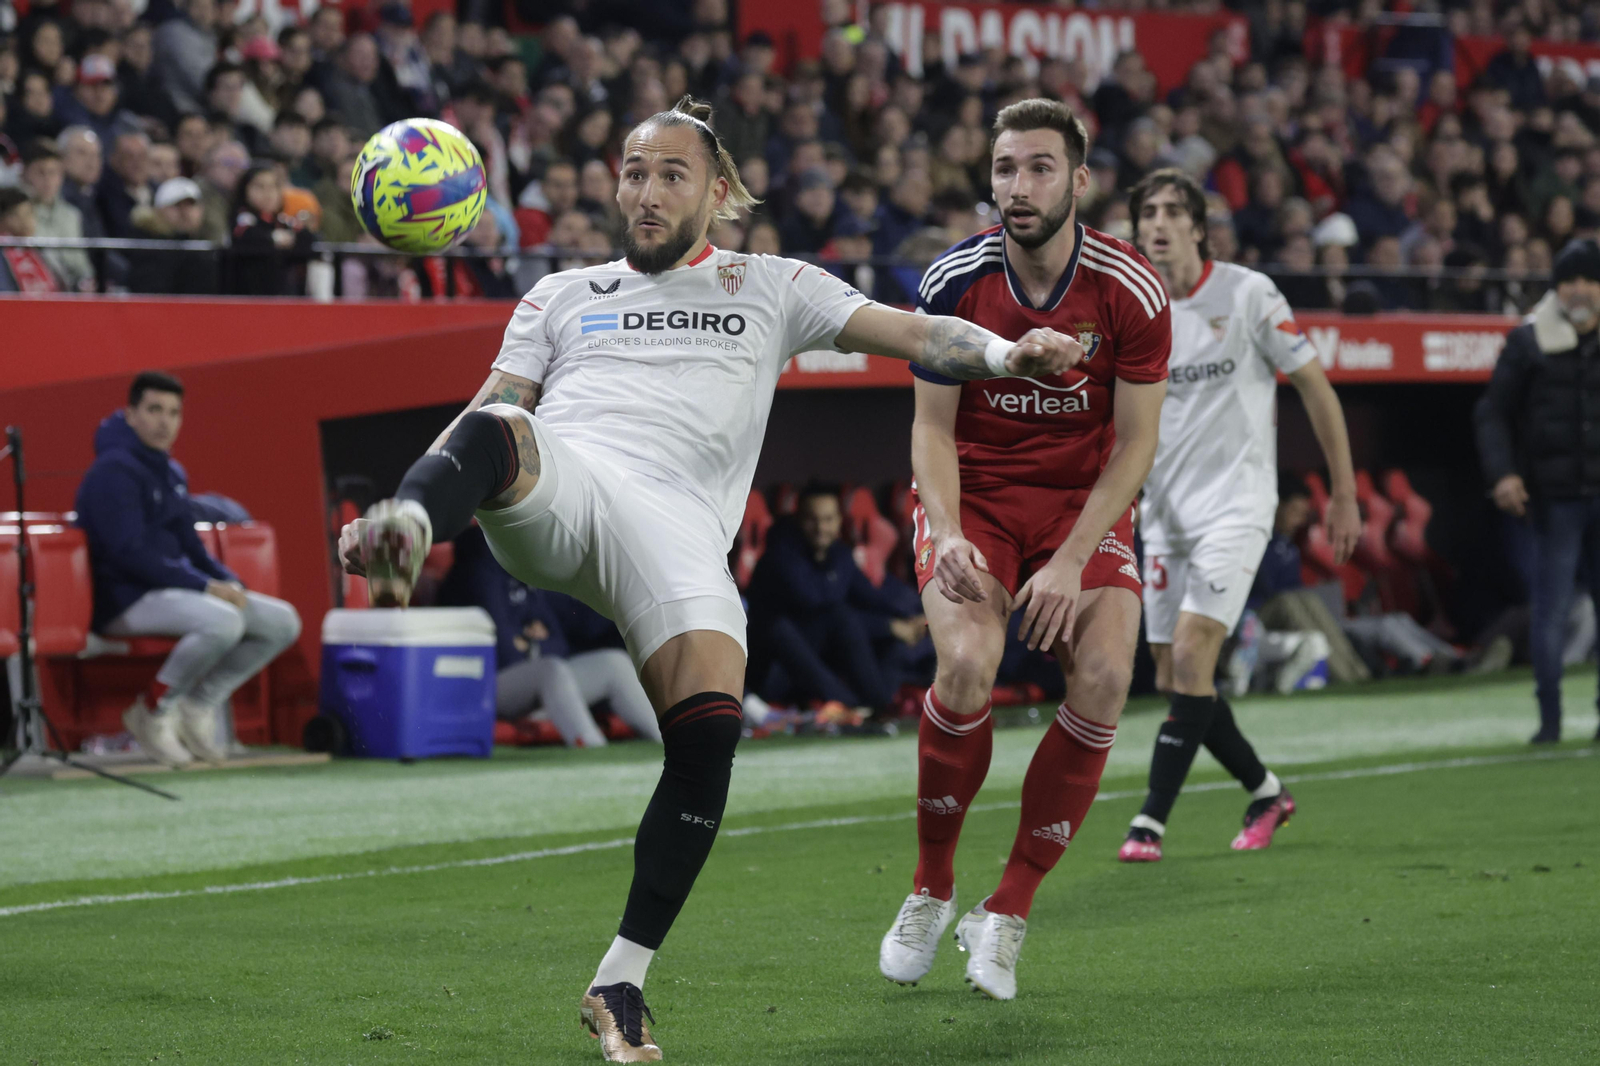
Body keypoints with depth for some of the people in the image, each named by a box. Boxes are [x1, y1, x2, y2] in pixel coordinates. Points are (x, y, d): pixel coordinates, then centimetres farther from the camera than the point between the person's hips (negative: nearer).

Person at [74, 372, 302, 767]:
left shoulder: (171, 474, 18)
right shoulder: (114, 471, -11)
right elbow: (129, 552, -20)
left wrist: (229, 582, 2)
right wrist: (204, 586, -21)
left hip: (177, 590, 9)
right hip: (126, 600, -9)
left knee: (282, 621, -2)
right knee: (223, 621, -35)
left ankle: (198, 706, -1)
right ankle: (153, 711, -16)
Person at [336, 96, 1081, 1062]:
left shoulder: (773, 288, 25)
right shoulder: (565, 295, 29)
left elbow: (911, 333, 16)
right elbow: (489, 410, 22)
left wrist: (1007, 352, -4)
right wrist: (413, 495, 4)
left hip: (677, 523, -1)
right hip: (558, 482, 1)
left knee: (710, 727, -23)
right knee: (498, 436, -36)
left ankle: (620, 984, -11)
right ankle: (405, 531, -71)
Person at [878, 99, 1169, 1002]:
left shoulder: (1132, 291, -13)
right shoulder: (955, 281, -11)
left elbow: (1136, 442, -9)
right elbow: (932, 427, -4)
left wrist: (1071, 560, -20)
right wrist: (948, 533, -22)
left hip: (1086, 502, 1)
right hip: (975, 495, 0)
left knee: (1104, 676, -23)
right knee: (967, 662, -27)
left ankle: (1008, 912, -6)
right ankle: (931, 889, -4)